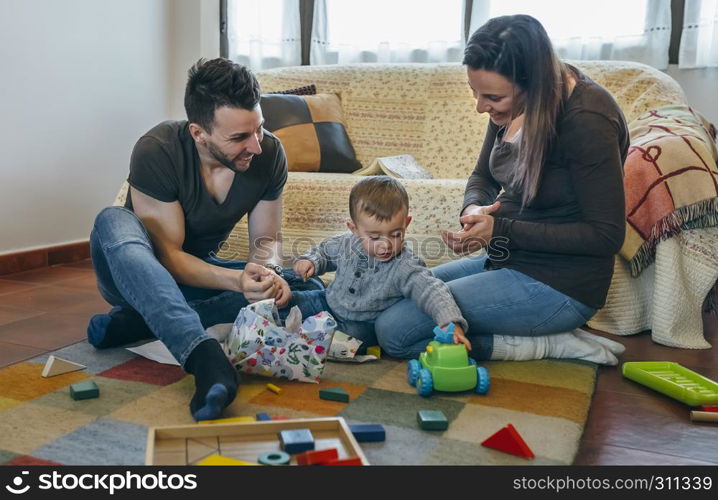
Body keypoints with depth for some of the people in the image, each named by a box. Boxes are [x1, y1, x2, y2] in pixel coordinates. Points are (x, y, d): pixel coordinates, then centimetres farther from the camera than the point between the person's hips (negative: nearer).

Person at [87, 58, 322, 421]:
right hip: (135, 278, -4)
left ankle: (133, 323, -21)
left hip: (204, 270, 4)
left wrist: (268, 272, -26)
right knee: (114, 221, -37)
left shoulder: (269, 154, -14)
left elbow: (266, 239, -3)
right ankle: (206, 361, -51)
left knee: (309, 290, -19)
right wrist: (236, 280, -40)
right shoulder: (156, 151, -26)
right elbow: (168, 255, -24)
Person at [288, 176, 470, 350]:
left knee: (357, 333, -36)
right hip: (330, 302, 5)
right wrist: (310, 261, -10)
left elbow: (431, 291, -40)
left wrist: (450, 323, -56)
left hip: (362, 325, -5)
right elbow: (325, 251, 11)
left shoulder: (405, 268, -28)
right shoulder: (348, 242, -11)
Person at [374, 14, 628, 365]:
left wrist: (502, 230, -21)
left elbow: (606, 236, -20)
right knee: (393, 294, 14)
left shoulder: (585, 119, -22)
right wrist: (472, 209, -10)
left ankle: (543, 344, -5)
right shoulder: (510, 106, 1)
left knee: (393, 331, -15)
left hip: (557, 284, -9)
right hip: (507, 262, 9)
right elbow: (483, 177, 15)